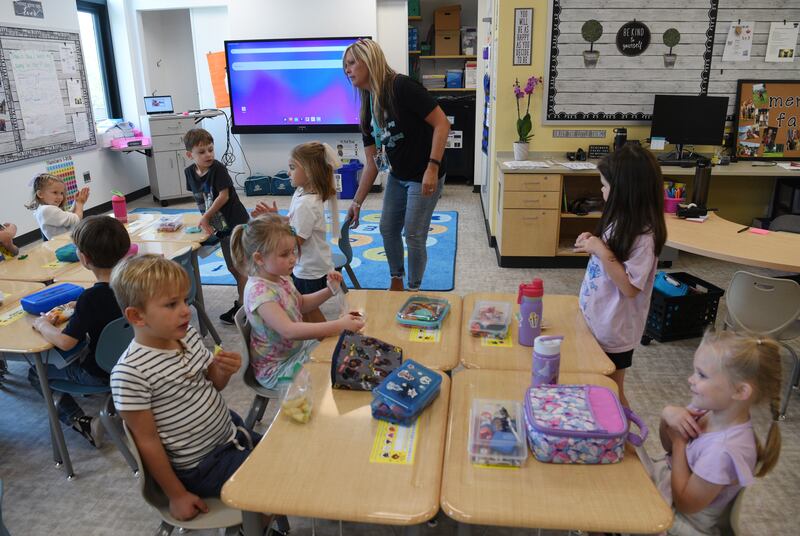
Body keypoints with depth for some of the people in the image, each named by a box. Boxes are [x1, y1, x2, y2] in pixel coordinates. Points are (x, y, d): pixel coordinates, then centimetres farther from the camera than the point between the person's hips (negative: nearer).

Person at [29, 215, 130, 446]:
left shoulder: (91, 298, -29)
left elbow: (65, 342, -28)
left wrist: (42, 324, -11)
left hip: (103, 373, -6)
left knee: (36, 373, 14)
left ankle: (81, 421, 7)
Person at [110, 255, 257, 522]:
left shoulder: (189, 336, -5)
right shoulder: (130, 373, -25)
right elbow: (147, 441, -18)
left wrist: (224, 371, -14)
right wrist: (177, 495, -10)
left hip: (231, 433, 7)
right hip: (201, 465, -7)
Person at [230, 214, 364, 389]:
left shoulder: (280, 277, -3)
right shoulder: (259, 291, -29)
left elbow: (302, 304, 15)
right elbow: (289, 330, -40)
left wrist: (329, 290, -2)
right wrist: (339, 325, -43)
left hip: (298, 347, 8)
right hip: (277, 369, -8)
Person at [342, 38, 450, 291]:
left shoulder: (401, 87, -20)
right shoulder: (368, 106, 4)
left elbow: (441, 123, -22)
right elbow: (372, 162, 6)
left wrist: (432, 168, -29)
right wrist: (357, 202, 5)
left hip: (424, 177, -8)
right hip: (398, 176, 8)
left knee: (414, 236, -1)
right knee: (388, 228, 15)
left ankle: (413, 290, 20)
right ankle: (396, 283, 35)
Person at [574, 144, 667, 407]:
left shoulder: (643, 235, -25)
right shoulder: (622, 221, 1)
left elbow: (630, 287, -25)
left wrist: (602, 251, -28)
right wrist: (593, 243, -4)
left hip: (614, 331, -8)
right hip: (596, 321, 8)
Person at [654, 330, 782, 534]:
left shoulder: (723, 451, -35)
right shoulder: (707, 409, -14)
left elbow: (685, 504, -22)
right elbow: (669, 446, 4)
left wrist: (679, 443, -23)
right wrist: (668, 415, -17)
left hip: (681, 518, -6)